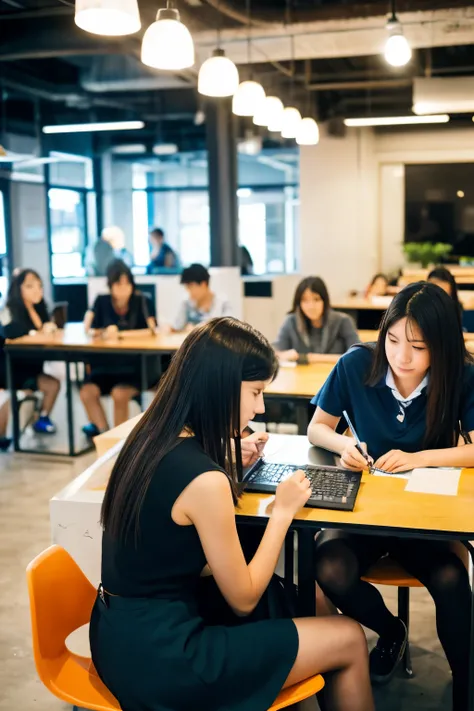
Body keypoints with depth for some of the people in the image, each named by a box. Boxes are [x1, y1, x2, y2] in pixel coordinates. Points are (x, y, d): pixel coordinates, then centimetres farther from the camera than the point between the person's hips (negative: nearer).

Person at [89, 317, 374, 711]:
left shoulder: (151, 436, -1)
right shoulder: (205, 482, -26)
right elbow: (243, 599, -13)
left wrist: (229, 464, 10)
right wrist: (283, 511, -4)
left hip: (123, 630, 9)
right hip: (158, 655, -8)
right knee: (349, 639, 6)